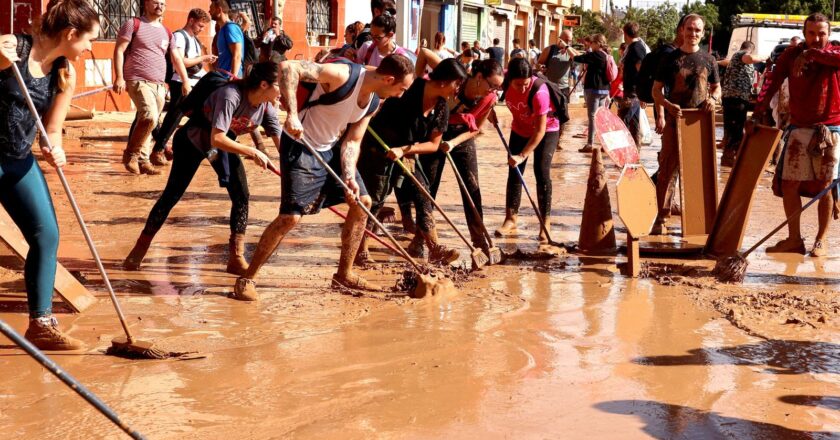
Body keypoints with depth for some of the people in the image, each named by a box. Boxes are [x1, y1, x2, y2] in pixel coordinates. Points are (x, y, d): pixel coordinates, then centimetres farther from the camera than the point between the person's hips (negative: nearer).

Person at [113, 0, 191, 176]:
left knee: (149, 121, 6)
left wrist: (185, 81, 12)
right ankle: (130, 154, -8)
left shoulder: (166, 32, 16)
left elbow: (176, 58, 21)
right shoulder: (133, 24, 0)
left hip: (159, 85, 6)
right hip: (138, 81, -6)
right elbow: (119, 50, -4)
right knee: (149, 117, -23)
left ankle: (143, 160, 14)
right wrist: (119, 77, -13)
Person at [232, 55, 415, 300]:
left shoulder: (373, 102, 0)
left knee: (362, 202, 10)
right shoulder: (342, 76, -26)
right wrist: (292, 114, -41)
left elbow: (352, 142, 3)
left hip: (330, 149, 9)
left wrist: (349, 177, -13)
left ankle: (344, 275, 23)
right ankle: (247, 279, -1)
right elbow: (288, 68, -32)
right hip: (300, 146, -9)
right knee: (291, 216, -15)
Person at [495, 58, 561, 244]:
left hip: (546, 130, -5)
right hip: (520, 129, 5)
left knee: (541, 171, -14)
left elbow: (540, 130, -33)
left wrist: (523, 155, -34)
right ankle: (510, 219, 9)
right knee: (514, 171, 2)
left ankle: (546, 223, -10)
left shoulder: (539, 92, -36)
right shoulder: (505, 82, -23)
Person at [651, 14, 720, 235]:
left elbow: (717, 87, 17)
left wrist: (713, 98, -7)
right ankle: (662, 218, 0)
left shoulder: (708, 60, 9)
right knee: (668, 170, -3)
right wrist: (668, 105, -16)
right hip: (674, 121, -2)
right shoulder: (670, 59, 3)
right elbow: (656, 90, 4)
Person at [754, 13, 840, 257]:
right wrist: (759, 108, -22)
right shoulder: (792, 54, 2)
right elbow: (773, 81, -8)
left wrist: (812, 54, -24)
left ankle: (820, 241, 15)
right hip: (800, 128, 2)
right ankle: (794, 239, 13)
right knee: (789, 183, 1)